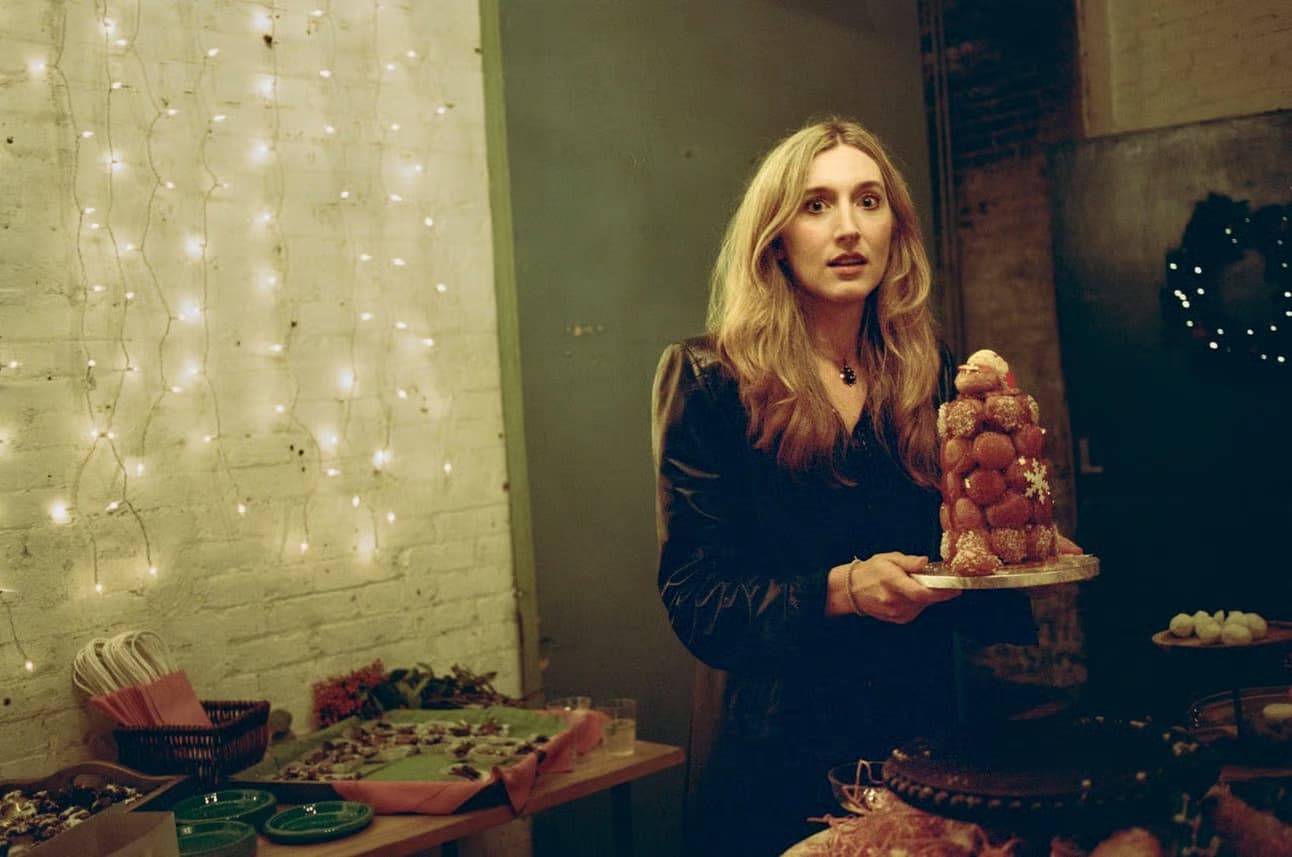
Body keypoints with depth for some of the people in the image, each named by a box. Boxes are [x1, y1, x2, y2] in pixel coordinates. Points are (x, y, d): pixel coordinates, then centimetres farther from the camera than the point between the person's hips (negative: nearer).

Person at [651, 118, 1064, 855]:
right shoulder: (715, 383, -8)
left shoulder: (935, 380, 3)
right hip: (782, 760, -3)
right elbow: (695, 598, -12)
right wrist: (840, 591, -25)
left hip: (923, 740, 4)